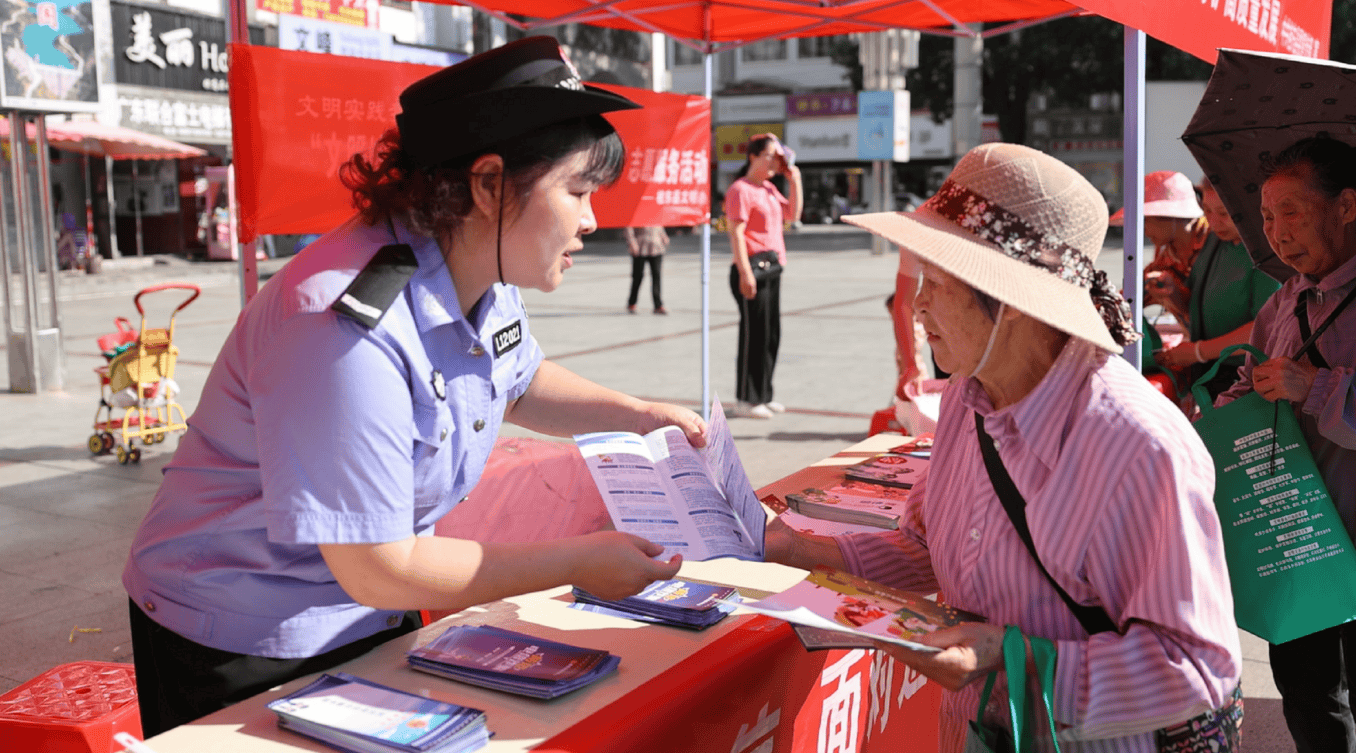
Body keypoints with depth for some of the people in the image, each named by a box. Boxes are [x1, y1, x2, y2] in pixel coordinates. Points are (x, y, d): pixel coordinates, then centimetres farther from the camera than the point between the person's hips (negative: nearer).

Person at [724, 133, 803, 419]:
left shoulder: (769, 189, 18)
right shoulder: (741, 189, -10)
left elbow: (792, 215, 22)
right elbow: (736, 232, -17)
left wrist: (795, 182, 12)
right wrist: (745, 272, -23)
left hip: (771, 268, 10)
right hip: (752, 267, -9)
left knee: (771, 335, 12)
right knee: (754, 334, -6)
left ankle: (763, 395, 21)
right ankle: (746, 400, 1)